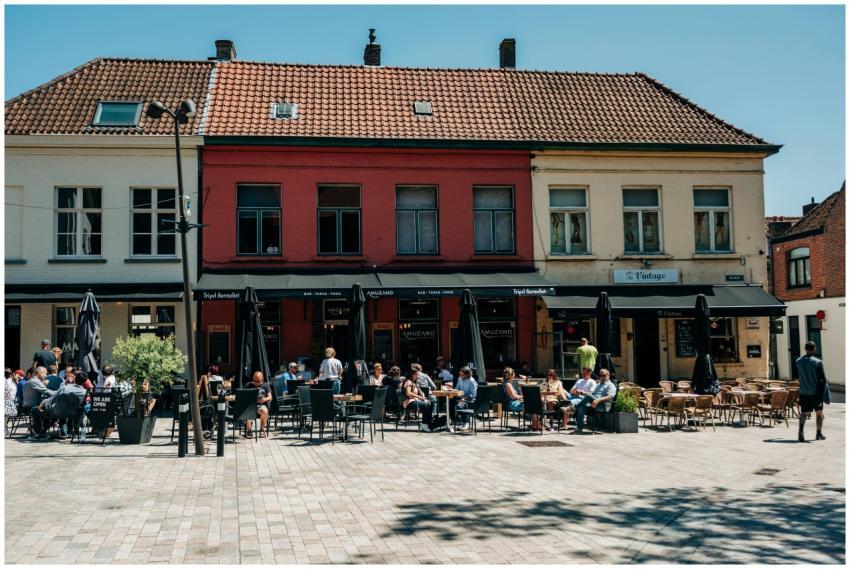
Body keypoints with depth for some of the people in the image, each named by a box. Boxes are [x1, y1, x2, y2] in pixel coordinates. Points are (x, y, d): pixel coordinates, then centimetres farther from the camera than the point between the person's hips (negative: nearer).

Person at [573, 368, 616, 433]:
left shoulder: (610, 385, 8)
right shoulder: (598, 385, 35)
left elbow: (609, 397, -10)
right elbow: (592, 394, 29)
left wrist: (598, 400, -26)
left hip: (603, 405, -6)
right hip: (594, 404, 6)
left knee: (588, 396, -31)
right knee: (582, 407, -27)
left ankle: (575, 408, -21)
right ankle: (579, 427, -33)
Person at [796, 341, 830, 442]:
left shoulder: (799, 361, 1)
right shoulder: (817, 362, -12)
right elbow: (822, 379, -11)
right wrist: (824, 392, -3)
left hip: (803, 392, 3)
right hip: (816, 392, -3)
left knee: (804, 412, 5)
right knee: (819, 413, 15)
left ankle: (801, 430, -19)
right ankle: (819, 434, 21)